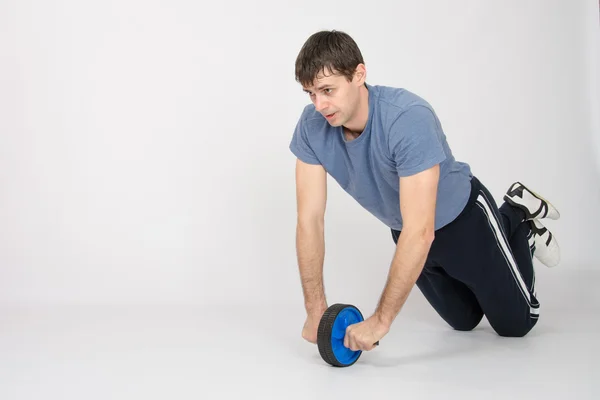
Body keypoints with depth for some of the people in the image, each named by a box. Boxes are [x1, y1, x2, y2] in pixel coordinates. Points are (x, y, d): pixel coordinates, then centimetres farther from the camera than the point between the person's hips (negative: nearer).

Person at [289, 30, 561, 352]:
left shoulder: (409, 119, -40)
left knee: (515, 323, 10)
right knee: (464, 321, 23)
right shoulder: (312, 127, -23)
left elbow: (420, 232, -43)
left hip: (462, 216, -5)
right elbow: (310, 219, -20)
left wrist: (381, 319, -43)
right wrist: (315, 310, -24)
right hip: (407, 231, 5)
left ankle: (521, 219, 30)